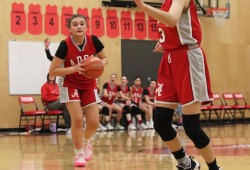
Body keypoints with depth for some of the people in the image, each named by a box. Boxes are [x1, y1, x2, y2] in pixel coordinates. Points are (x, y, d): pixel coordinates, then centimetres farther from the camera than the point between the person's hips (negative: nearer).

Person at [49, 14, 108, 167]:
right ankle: (79, 154, 3)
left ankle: (86, 142, 31)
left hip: (89, 85, 3)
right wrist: (75, 68, -31)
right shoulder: (65, 45, -25)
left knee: (94, 122, -4)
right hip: (70, 85, -3)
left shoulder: (93, 41, -18)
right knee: (77, 118, -17)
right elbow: (52, 71, -21)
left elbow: (105, 58, 1)